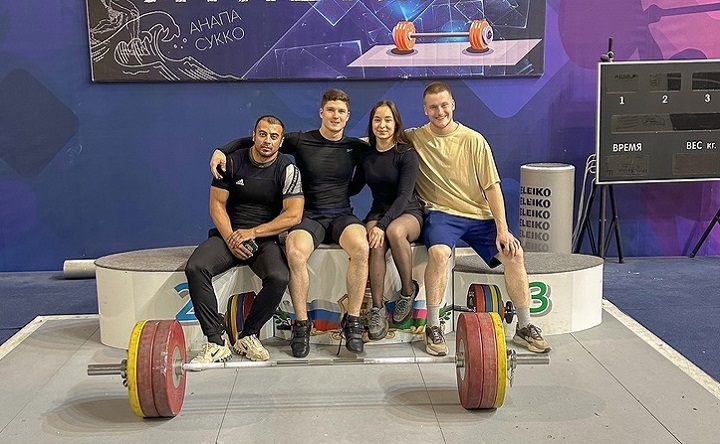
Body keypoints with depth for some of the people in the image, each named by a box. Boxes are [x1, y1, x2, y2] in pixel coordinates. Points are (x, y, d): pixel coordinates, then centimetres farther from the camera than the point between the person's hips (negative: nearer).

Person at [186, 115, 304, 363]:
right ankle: (216, 343, -20)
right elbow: (216, 204, 0)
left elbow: (293, 215, -13)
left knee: (279, 277, -33)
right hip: (228, 233, 1)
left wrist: (253, 233, -17)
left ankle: (247, 337, -9)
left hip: (265, 238, -1)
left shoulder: (287, 170, -4)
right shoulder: (232, 162, 0)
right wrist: (230, 238, -16)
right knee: (195, 268, -28)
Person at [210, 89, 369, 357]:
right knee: (295, 251, -36)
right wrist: (222, 150, -5)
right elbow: (255, 140, 7)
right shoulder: (300, 141, 4)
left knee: (361, 247, -35)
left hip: (341, 215, 1)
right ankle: (301, 324, -20)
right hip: (309, 215, -1)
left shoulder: (355, 147, 9)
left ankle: (352, 322, -21)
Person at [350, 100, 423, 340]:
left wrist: (382, 224, -28)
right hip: (378, 212, 3)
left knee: (394, 231, -39)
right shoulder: (367, 154, 7)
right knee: (376, 244, -33)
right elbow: (354, 188, 20)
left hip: (408, 212, -3)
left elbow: (404, 195, -16)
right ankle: (377, 309, -26)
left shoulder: (406, 154, -7)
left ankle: (408, 291, -15)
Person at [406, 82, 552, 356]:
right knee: (438, 252, -34)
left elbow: (491, 186, 0)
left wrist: (502, 228, -8)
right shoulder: (414, 138, 0)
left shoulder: (473, 140, 0)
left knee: (513, 253, -17)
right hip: (441, 213, -2)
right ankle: (432, 327, -19)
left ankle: (524, 327, -1)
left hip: (479, 214, 2)